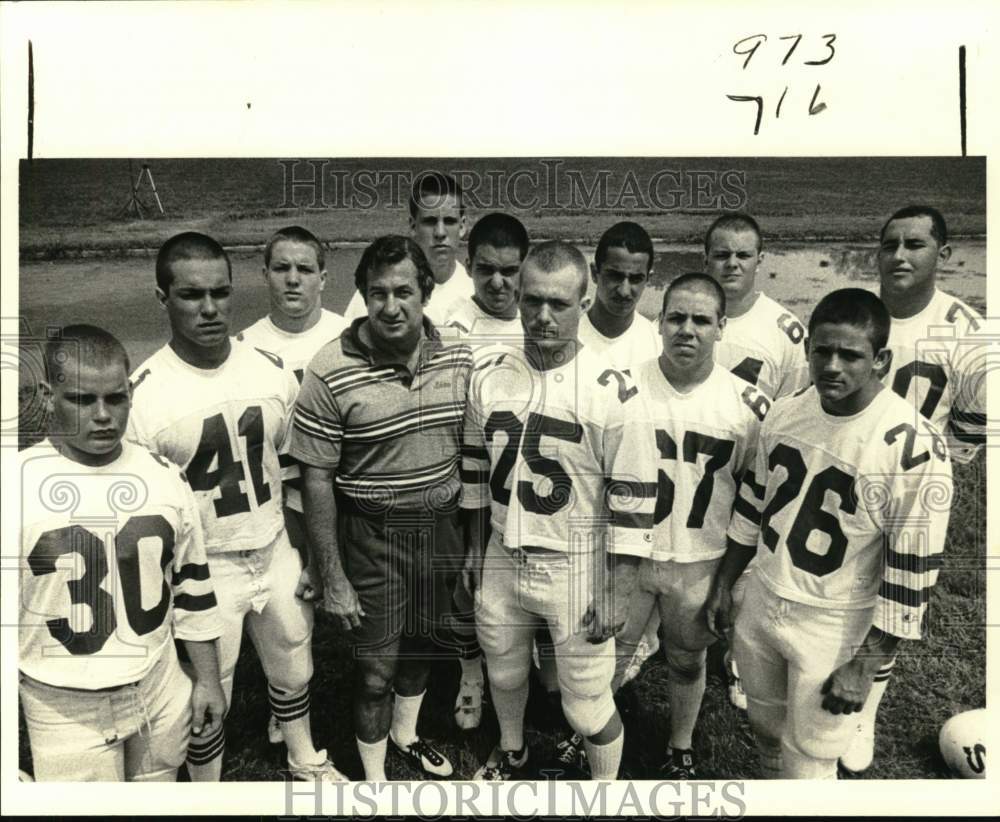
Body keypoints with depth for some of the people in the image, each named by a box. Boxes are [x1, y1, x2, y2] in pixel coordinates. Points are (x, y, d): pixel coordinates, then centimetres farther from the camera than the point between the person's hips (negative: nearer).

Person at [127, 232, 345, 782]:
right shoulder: (143, 396, -19)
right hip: (203, 572, -4)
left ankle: (305, 761, 53)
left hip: (276, 553, 4)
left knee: (294, 670, 24)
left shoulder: (271, 370, -7)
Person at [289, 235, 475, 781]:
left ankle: (406, 733, 52)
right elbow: (316, 479, -13)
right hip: (372, 536, -4)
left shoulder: (458, 358, -5)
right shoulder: (331, 373, -18)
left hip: (442, 526, 4)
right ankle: (374, 776, 38)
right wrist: (333, 579, -11)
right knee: (377, 668, 10)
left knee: (423, 643, 23)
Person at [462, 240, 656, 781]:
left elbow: (632, 500, -14)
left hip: (577, 571, -4)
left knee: (588, 707, 8)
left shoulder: (609, 390, -19)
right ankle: (511, 752, 57)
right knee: (503, 673, 25)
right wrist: (475, 552, 11)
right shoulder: (489, 374, -5)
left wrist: (617, 594, -12)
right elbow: (475, 472, 7)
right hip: (502, 560, 5)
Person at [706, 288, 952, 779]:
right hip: (761, 604, 5)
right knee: (765, 728, 25)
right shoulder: (785, 413, -5)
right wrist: (723, 584, 11)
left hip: (834, 629, -5)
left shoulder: (914, 448, -22)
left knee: (807, 765, 10)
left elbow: (910, 574, -18)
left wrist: (865, 665, -15)